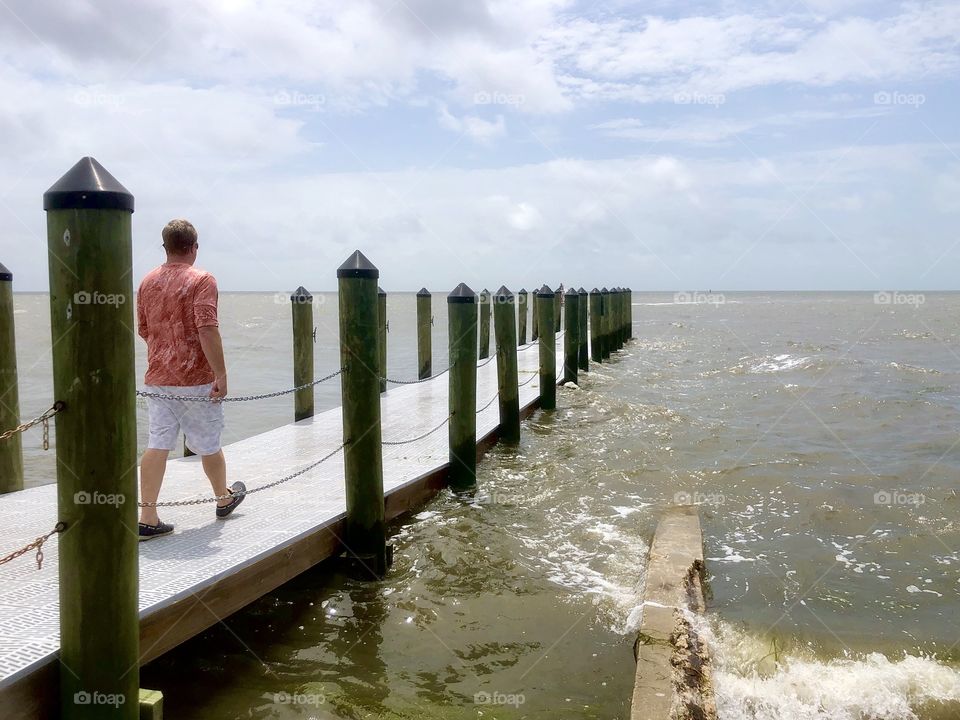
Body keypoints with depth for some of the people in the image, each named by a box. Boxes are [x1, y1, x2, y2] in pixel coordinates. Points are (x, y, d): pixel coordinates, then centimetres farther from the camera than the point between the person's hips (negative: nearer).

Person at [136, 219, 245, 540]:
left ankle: (148, 518, -1)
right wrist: (221, 374, -17)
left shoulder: (147, 281, 9)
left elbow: (143, 330, 18)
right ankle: (224, 498, 33)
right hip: (196, 379, -5)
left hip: (157, 378, 5)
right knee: (208, 444, 12)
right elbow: (208, 331, -21)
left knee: (157, 445, 3)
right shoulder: (201, 280, -11)